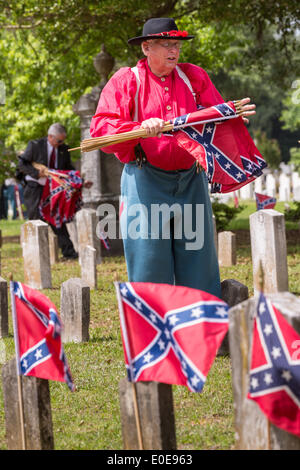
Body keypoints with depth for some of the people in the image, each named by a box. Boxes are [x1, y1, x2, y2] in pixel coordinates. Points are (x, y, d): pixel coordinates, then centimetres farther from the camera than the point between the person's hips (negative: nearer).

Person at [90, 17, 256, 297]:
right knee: (150, 272, -1)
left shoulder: (194, 77, 13)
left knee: (198, 260, 4)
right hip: (146, 183, -3)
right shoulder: (125, 81, 2)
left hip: (191, 181, 3)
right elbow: (100, 129, -9)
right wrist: (140, 129, -24)